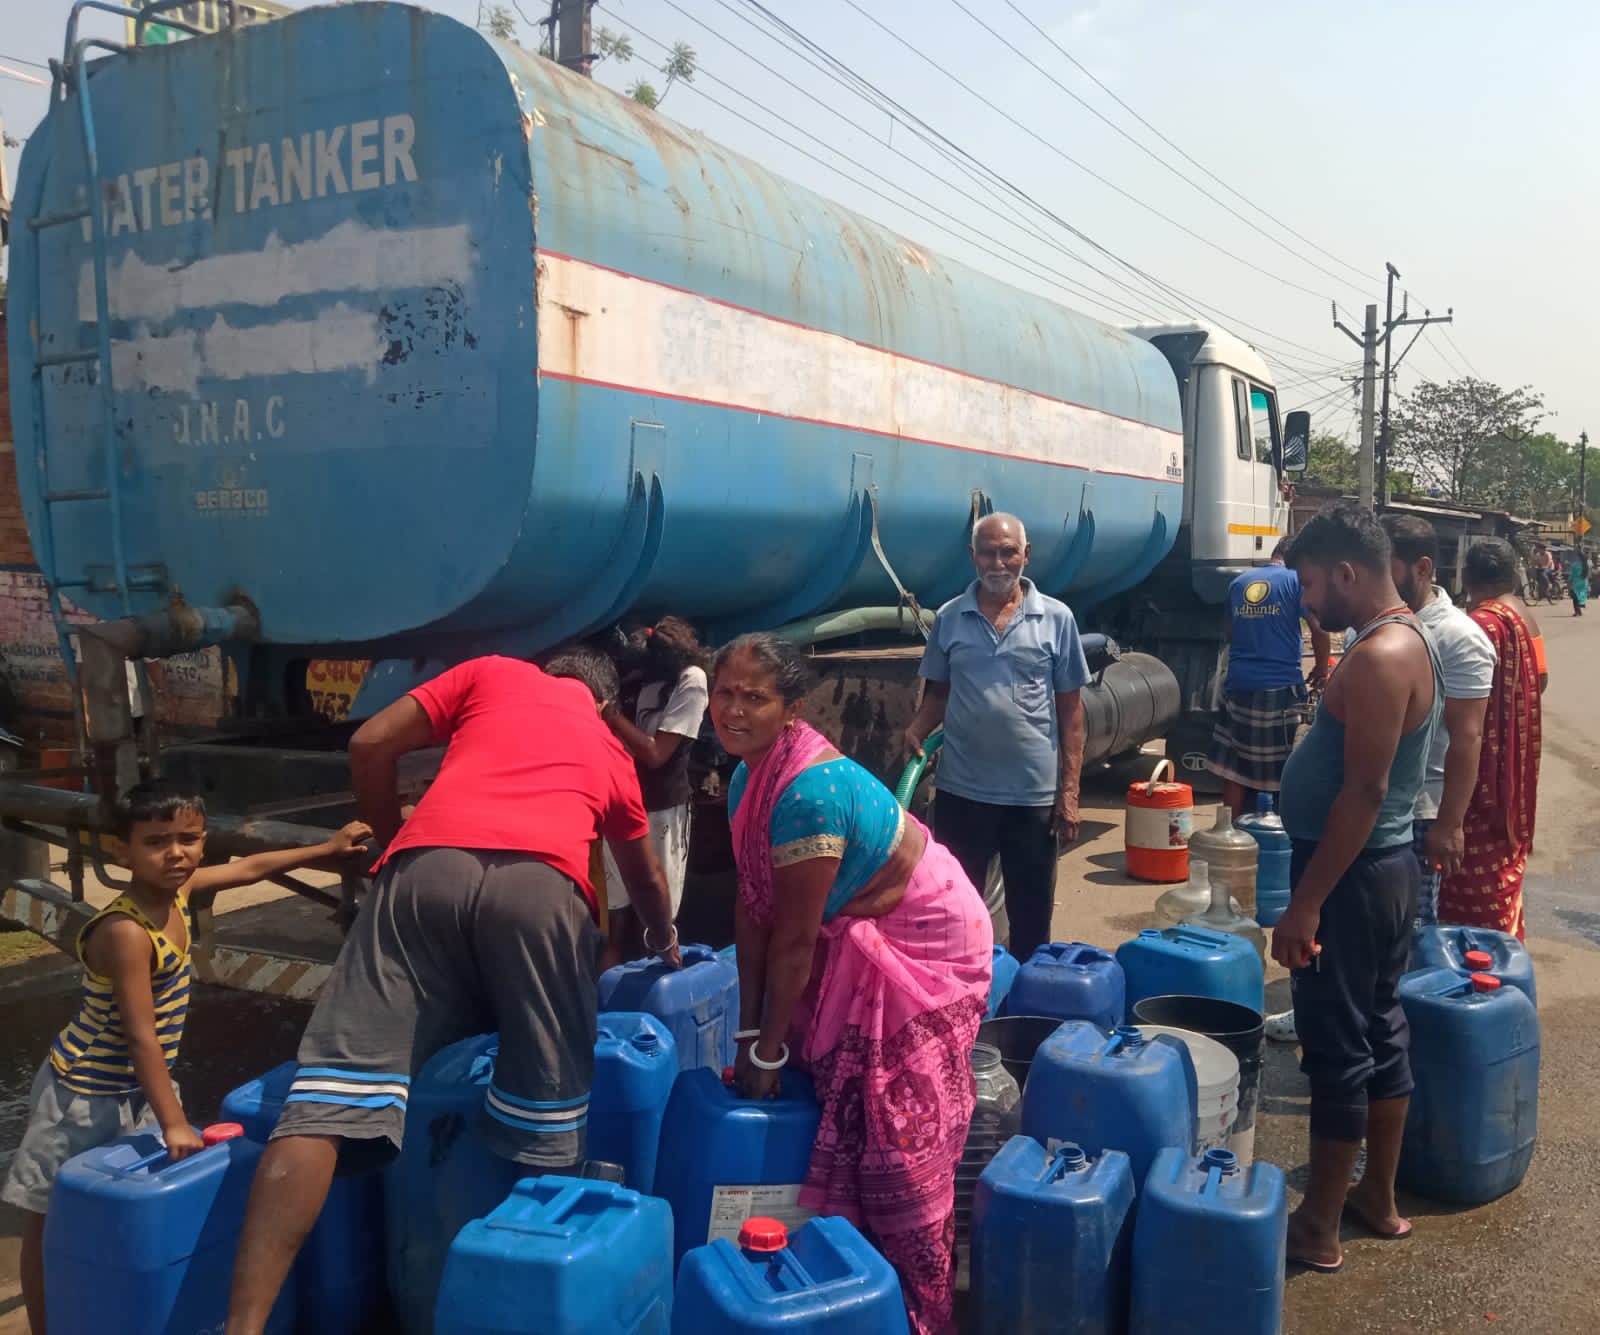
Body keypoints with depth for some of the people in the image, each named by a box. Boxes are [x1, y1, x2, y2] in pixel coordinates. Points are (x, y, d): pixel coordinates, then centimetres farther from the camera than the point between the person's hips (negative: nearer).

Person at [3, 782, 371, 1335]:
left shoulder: (177, 889, -5)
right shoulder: (126, 932, -29)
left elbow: (249, 867, 13)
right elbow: (141, 1037, -30)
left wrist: (325, 849, 17)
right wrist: (173, 1123, -29)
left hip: (138, 1087, 8)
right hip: (88, 1096, -8)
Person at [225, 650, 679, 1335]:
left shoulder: (492, 673, 31)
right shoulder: (611, 750, 36)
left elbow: (370, 746, 20)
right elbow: (645, 879, 51)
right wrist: (664, 945, 71)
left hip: (429, 868, 0)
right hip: (539, 884, 1)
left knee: (336, 1084, -6)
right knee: (544, 1104, 11)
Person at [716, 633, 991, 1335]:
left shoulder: (808, 790, -33)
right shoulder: (748, 775, -4)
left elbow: (793, 940, -26)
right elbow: (751, 903, -1)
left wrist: (768, 1051, -15)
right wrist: (748, 1031, 2)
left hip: (922, 943, -9)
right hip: (856, 937, 9)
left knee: (897, 1131, -1)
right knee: (838, 1107, 15)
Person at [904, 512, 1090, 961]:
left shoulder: (1056, 618, -1)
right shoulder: (949, 618, 2)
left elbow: (1070, 707, 1)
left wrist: (1070, 791, -4)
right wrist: (916, 732, -11)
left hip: (1035, 794, -1)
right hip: (962, 791, 1)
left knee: (1032, 919, 12)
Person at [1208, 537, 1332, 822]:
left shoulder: (1239, 583, 13)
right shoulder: (1297, 580, -3)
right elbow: (1319, 629, -10)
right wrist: (1321, 669, 4)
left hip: (1238, 684, 5)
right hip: (1280, 687, -5)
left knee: (1233, 769, 8)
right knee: (1282, 772, 3)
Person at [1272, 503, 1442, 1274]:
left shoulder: (1380, 657, -21)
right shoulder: (1409, 639, 11)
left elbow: (1363, 791, -25)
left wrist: (1305, 903, -24)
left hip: (1352, 872, -10)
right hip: (1385, 866, 10)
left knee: (1337, 1048, -1)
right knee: (1380, 1031, 18)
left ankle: (1317, 1230, 11)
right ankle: (1379, 1198, 31)